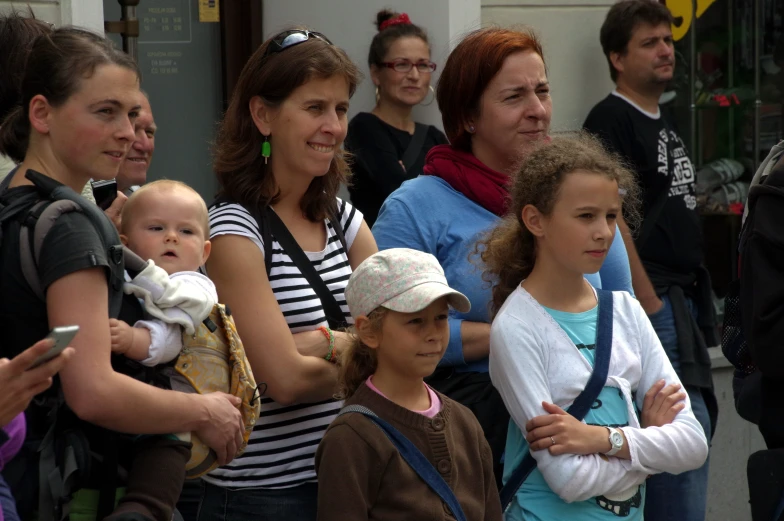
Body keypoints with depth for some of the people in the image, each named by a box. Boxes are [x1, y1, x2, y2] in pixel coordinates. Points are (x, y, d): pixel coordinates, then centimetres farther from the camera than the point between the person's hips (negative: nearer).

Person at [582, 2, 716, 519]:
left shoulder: (663, 123, 18)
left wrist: (698, 302, 17)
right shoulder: (611, 120, -10)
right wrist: (651, 304, -19)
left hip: (685, 302, 10)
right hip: (652, 303, -10)